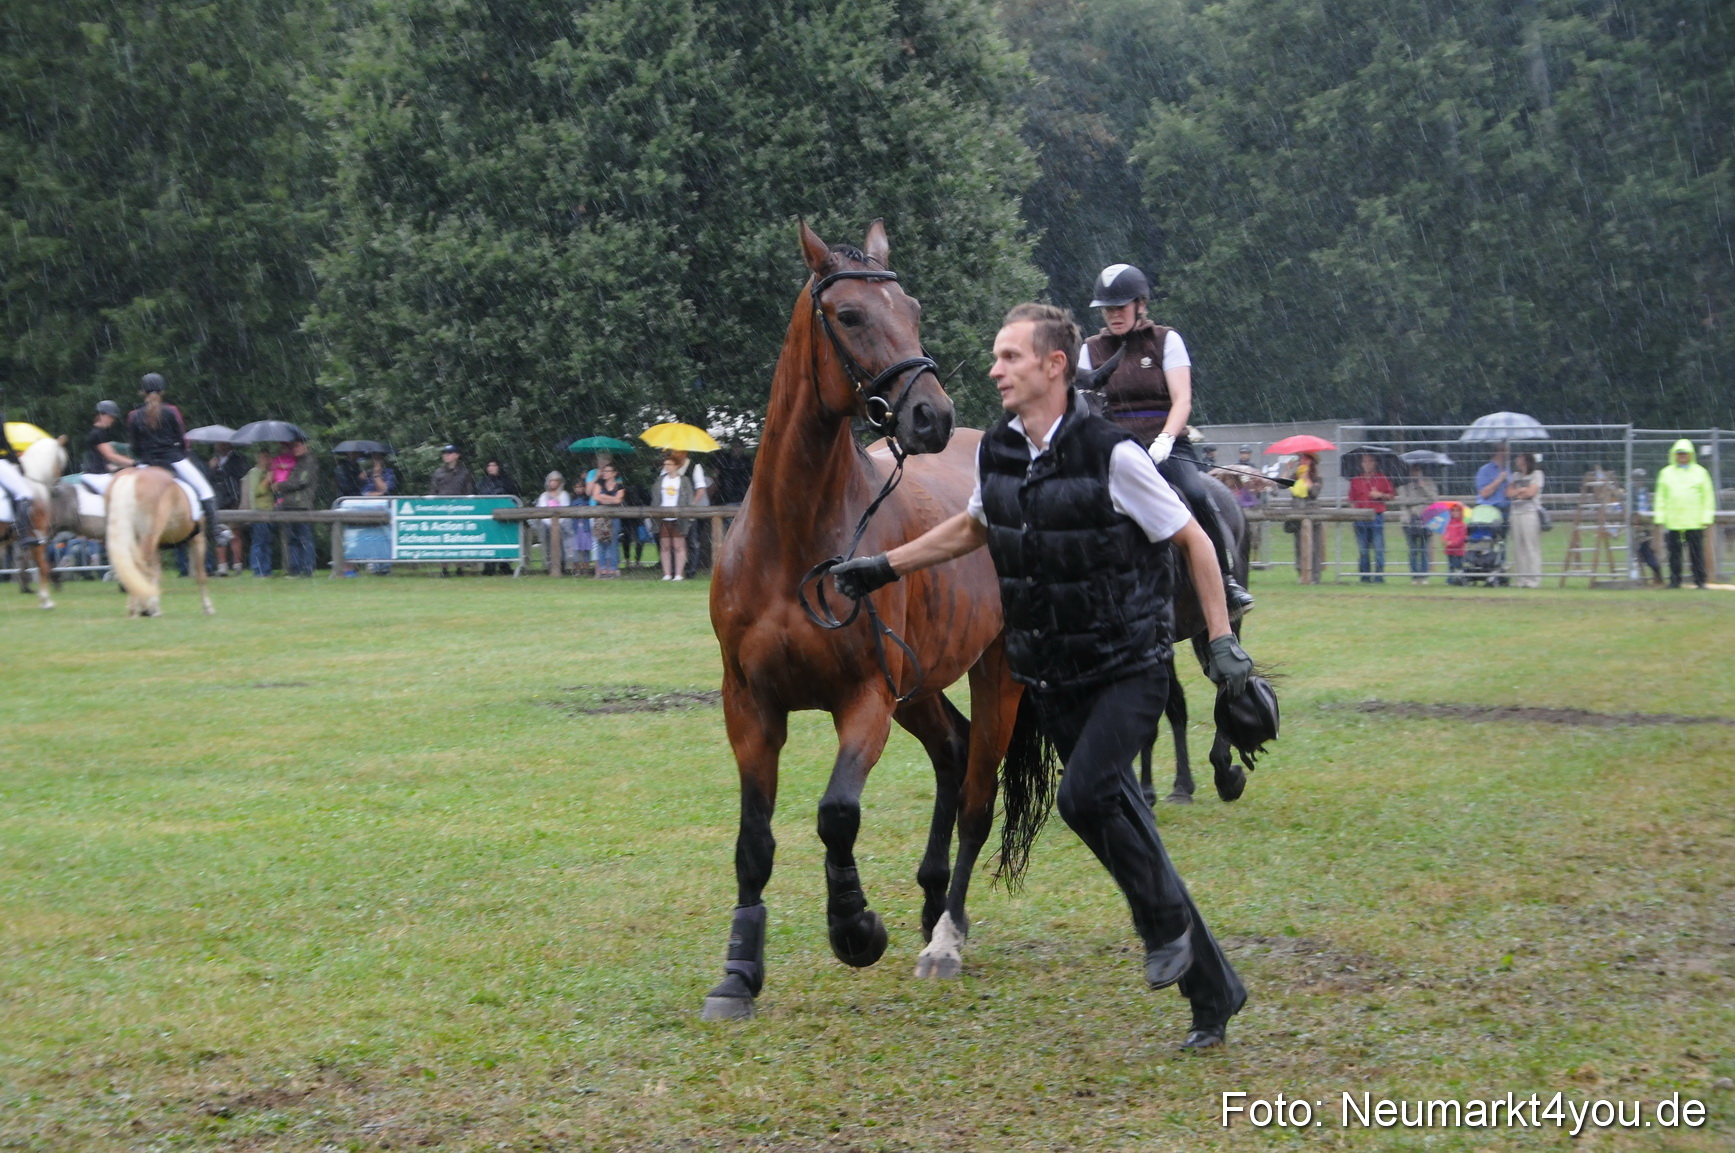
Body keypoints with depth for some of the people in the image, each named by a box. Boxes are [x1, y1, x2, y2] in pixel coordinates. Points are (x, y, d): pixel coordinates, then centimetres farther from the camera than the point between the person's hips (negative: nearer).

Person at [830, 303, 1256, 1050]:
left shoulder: (1110, 454, -17)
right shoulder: (996, 454, 1)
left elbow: (1193, 541, -8)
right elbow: (971, 528, 23)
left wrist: (1221, 639, -13)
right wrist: (884, 567, 18)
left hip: (1130, 666, -6)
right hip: (1054, 678, 6)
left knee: (1086, 793, -26)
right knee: (1115, 817, 8)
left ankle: (1166, 923, 0)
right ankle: (1213, 990, 19)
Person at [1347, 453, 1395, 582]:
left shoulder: (1382, 479, 6)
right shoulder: (1355, 481, 11)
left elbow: (1391, 495, 10)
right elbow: (1352, 499, 12)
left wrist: (1380, 495, -8)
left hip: (1377, 517, -2)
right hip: (1360, 518, 2)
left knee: (1379, 549, -5)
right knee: (1362, 550, 4)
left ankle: (1379, 576, -2)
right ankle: (1364, 576, 9)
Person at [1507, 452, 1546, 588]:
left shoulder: (1537, 474, 3)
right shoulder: (1516, 475, 20)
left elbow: (1531, 492, -9)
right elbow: (1509, 493, 10)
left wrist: (1517, 492, 2)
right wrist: (1523, 490, -3)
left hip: (1531, 514, -6)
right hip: (1515, 514, 6)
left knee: (1532, 547, -9)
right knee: (1518, 548, 4)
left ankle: (1533, 580, -10)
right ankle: (1519, 580, 5)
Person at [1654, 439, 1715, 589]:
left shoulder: (1700, 472, 7)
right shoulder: (1666, 473, 10)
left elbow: (1708, 496, 7)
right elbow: (1660, 497, 11)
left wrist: (1707, 518, 0)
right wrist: (1659, 517, 3)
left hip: (1695, 521, -1)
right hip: (1673, 522, 1)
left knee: (1697, 552, -2)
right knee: (1674, 553, 1)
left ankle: (1700, 581, 4)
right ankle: (1675, 581, 8)